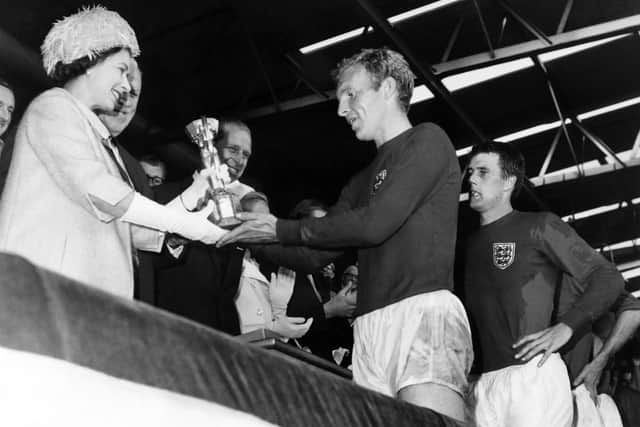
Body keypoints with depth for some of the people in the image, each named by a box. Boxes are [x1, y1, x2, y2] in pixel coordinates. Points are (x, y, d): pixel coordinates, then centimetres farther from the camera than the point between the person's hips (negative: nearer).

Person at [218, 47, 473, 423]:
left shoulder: (428, 140, 4)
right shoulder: (362, 183, 27)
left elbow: (376, 223, -8)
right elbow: (314, 256, 25)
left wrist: (280, 229, -1)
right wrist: (253, 237, 11)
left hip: (424, 310, -7)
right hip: (370, 326, 7)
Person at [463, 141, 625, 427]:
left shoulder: (538, 227, 4)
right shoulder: (470, 245, 19)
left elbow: (608, 278, -1)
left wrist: (564, 328, -14)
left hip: (534, 374, -5)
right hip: (483, 383, 5)